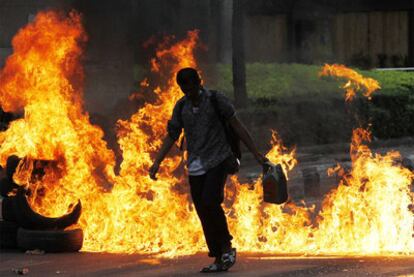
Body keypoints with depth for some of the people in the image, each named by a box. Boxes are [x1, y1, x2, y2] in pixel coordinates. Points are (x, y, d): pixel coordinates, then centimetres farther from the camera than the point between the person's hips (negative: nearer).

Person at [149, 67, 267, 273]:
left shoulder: (216, 100, -5)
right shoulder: (181, 107, 7)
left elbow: (237, 127, -3)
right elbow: (171, 136, 11)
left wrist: (256, 154, -5)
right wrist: (157, 163, 1)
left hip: (217, 161, -5)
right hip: (195, 167, 5)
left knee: (209, 202, -22)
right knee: (203, 214, 1)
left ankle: (227, 247, -6)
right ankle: (218, 260, 7)